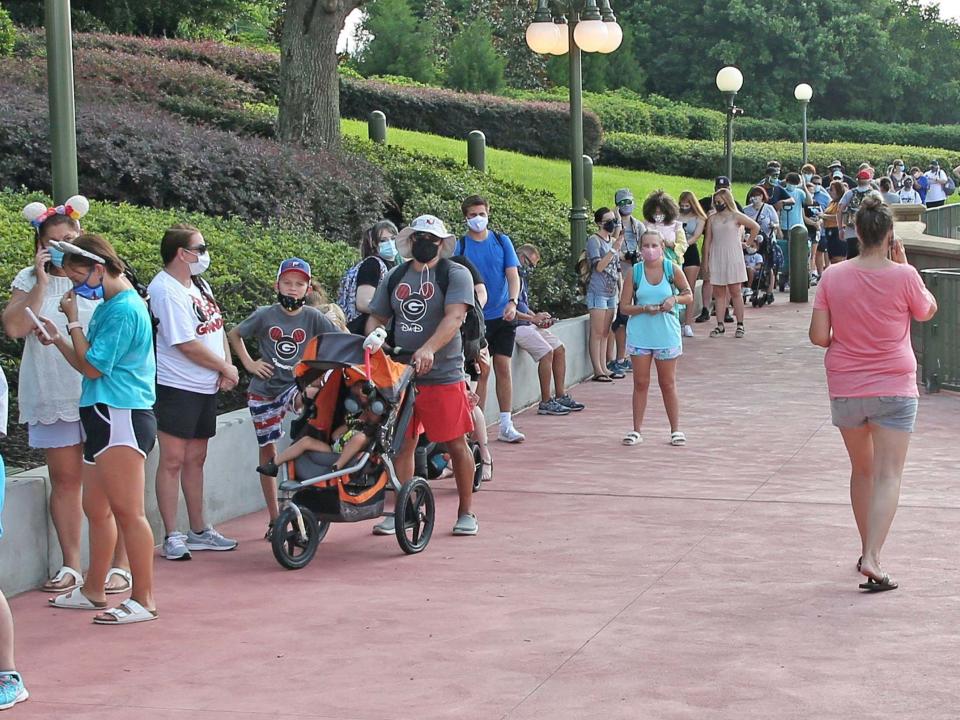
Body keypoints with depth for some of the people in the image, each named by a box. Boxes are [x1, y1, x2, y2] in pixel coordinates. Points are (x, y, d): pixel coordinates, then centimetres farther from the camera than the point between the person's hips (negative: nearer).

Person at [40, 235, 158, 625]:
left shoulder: (124, 309, -15)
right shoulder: (109, 306, 15)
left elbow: (92, 368, -13)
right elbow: (90, 364, 20)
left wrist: (73, 321, -6)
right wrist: (58, 340, 9)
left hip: (121, 416, -11)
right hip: (103, 417, 11)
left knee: (126, 511, -9)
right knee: (96, 508, 16)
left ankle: (143, 599, -5)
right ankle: (93, 591, 27)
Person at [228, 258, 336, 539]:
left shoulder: (313, 317, -4)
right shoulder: (264, 315, -4)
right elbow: (233, 335, 11)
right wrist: (249, 363, 1)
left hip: (296, 384, -1)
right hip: (264, 390, 1)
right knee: (268, 451, 5)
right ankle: (274, 518, 15)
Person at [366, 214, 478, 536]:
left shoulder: (455, 274, -2)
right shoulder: (395, 276, 14)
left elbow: (454, 317, -17)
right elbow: (376, 318, 18)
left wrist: (428, 349, -32)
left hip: (443, 375, -4)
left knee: (456, 444, 2)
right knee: (402, 443, 7)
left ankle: (466, 512, 14)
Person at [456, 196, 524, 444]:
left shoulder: (502, 241, 5)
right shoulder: (460, 246, 0)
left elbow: (513, 275, 0)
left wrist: (512, 302, -16)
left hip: (503, 315, 2)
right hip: (476, 318, -2)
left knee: (503, 369, 3)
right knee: (481, 372, -3)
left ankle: (506, 425, 8)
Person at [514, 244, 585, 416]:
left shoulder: (523, 277, 19)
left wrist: (538, 318, 9)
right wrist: (532, 318, -18)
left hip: (528, 324, 11)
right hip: (516, 326, -11)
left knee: (559, 349, 6)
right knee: (546, 352, -22)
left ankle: (561, 396, 9)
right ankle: (546, 402, -17)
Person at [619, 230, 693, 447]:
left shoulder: (673, 269, -2)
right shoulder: (634, 272, -2)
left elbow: (689, 296, 6)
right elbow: (625, 306, -1)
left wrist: (675, 299, -14)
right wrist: (645, 309, -17)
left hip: (666, 334, 0)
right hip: (640, 334, 0)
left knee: (668, 384, 8)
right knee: (640, 383, 4)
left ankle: (675, 430, 17)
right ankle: (636, 430, 11)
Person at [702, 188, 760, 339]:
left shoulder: (736, 216, 1)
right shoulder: (712, 219, 10)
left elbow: (755, 227, 4)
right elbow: (708, 241, 8)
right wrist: (705, 262, 3)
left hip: (733, 257, -3)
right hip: (716, 258, 3)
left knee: (735, 292, -3)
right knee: (718, 293, 2)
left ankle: (740, 325, 1)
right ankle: (720, 325, 5)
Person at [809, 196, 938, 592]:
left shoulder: (833, 277, -6)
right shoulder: (903, 276, -12)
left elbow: (818, 336, -7)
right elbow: (928, 311, 7)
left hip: (845, 388, 3)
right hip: (894, 388, -3)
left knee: (861, 470, 19)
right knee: (888, 475, -3)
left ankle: (867, 551, 29)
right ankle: (872, 559, -17)